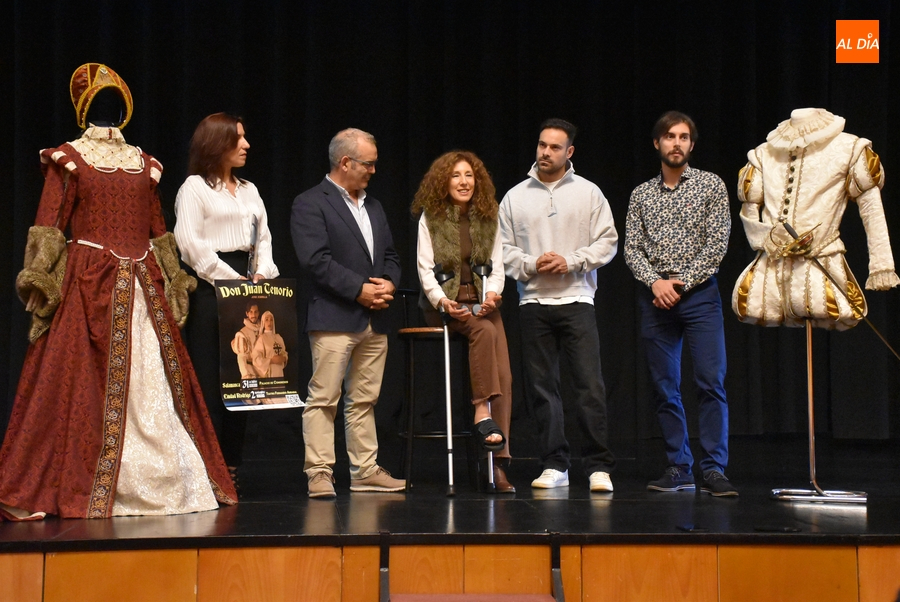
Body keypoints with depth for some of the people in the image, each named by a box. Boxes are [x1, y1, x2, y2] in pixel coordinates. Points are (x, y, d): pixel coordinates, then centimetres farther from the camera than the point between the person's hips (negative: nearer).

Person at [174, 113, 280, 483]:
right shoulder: (194, 188, 0)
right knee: (209, 379, -7)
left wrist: (261, 275, -1)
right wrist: (233, 279, -11)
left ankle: (231, 463, 9)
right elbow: (191, 244, -9)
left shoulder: (249, 190, 20)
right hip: (210, 287, -7)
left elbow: (263, 237, 18)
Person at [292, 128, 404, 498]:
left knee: (364, 400, 10)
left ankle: (365, 471, 15)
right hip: (334, 318, -7)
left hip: (375, 320, 7)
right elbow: (316, 260, -15)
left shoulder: (373, 207, 21)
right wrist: (360, 288, -16)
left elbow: (390, 256, 22)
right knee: (323, 399, -5)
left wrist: (388, 284, 0)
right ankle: (319, 472, -2)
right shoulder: (310, 204, -4)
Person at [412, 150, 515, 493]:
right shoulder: (430, 218, 2)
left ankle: (499, 463, -20)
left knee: (504, 374, -18)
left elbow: (497, 268, 9)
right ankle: (482, 414, -30)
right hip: (445, 303, -3)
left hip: (482, 302, 3)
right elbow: (425, 269, -3)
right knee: (485, 331, -35)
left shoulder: (488, 219, 12)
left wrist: (493, 293, -13)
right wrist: (442, 301, -21)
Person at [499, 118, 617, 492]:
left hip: (576, 300, -2)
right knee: (543, 387, 5)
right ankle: (554, 466, 12)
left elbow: (607, 242, 3)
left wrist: (571, 261, -10)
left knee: (590, 386, -9)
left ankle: (598, 466, -4)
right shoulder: (515, 197, 10)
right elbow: (503, 249, 9)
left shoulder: (588, 193, 6)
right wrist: (531, 265, -8)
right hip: (533, 302, 2)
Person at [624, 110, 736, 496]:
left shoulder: (711, 185, 5)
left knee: (711, 383, -11)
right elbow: (631, 248, 8)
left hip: (698, 294, -3)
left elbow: (717, 244, -3)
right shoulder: (641, 194, 13)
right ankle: (679, 470, 9)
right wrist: (655, 281, -10)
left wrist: (681, 283, -10)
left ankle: (713, 470, -10)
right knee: (664, 388, 3)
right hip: (655, 298, 3)